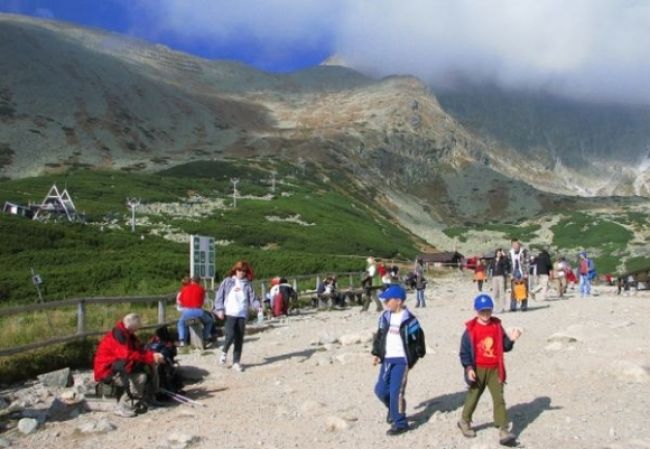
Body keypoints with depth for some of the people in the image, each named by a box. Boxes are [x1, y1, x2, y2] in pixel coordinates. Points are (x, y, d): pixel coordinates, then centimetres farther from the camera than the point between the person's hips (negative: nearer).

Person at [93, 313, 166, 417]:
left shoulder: (127, 334, 8)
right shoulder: (117, 335, -23)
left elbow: (140, 349, 5)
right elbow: (128, 355, -34)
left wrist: (154, 355, -15)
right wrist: (151, 357, -29)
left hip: (121, 367, 10)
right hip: (108, 372, -10)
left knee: (151, 366, -1)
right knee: (140, 378, -26)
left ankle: (149, 398, 4)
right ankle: (123, 408, -18)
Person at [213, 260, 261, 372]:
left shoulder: (247, 284, 10)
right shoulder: (227, 281, 6)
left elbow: (252, 298, 2)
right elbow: (219, 295, 4)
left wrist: (258, 306, -17)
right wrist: (220, 309, -5)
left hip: (242, 315, 3)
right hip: (229, 314, -3)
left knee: (239, 339, 5)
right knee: (230, 335, -17)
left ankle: (236, 362, 16)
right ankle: (224, 352, 12)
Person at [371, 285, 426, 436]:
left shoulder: (409, 319, -12)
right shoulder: (385, 317, 6)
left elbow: (417, 339, -5)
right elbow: (379, 335, 16)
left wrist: (413, 359, -2)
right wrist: (376, 353, 10)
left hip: (401, 360, -6)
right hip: (387, 359, 6)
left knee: (396, 391, -10)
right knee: (381, 390, 6)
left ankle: (400, 423, 5)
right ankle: (394, 409, 35)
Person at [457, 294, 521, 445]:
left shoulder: (497, 326, 3)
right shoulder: (471, 329, -7)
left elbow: (504, 347, 9)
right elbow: (464, 351, -6)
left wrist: (511, 340, -11)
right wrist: (468, 368, -14)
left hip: (495, 369, 2)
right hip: (478, 369, -2)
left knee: (499, 398, -4)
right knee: (473, 396, 13)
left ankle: (503, 431, -5)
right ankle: (464, 422, 35)